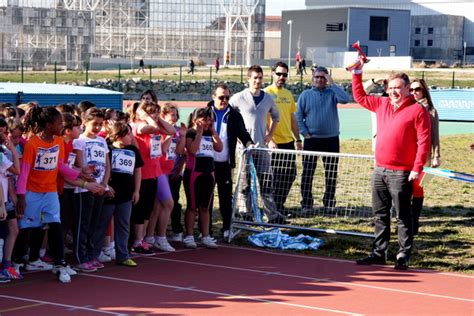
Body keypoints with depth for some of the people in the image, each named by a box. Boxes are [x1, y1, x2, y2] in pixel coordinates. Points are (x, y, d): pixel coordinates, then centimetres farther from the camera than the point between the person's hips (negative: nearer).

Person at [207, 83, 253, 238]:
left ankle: (227, 228, 13)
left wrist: (249, 144, -11)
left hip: (225, 163, 1)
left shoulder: (234, 116, 7)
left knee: (226, 196, 5)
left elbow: (243, 134, 10)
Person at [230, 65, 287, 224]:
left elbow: (275, 116, 25)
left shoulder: (268, 98, 9)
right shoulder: (238, 98, -3)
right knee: (246, 181, 1)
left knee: (267, 181, 1)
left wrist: (270, 134, 13)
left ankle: (272, 214, 3)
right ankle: (245, 213, 10)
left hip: (262, 146, 3)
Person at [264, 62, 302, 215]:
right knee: (275, 177, -2)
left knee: (290, 175, 8)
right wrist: (269, 139, -20)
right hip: (274, 143, -6)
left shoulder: (288, 94, 13)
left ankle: (279, 206, 20)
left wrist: (298, 139, 16)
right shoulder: (266, 93, -6)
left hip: (289, 141, 6)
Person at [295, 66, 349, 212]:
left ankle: (329, 203, 18)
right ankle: (306, 203, 4)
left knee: (331, 173, 7)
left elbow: (345, 99, -18)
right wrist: (305, 133, -6)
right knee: (307, 173, -2)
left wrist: (332, 84, -15)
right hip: (312, 140, -1)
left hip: (331, 140, 1)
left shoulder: (332, 93, 3)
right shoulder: (306, 95, 4)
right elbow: (298, 116, 3)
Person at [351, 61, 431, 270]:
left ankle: (403, 256, 3)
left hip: (401, 173, -7)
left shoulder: (417, 111, -7)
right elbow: (360, 97, 26)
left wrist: (417, 168, -17)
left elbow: (424, 142, -11)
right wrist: (357, 73, 18)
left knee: (403, 217, -1)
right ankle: (379, 253, 20)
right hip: (380, 170, 7)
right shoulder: (381, 104, 12)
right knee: (379, 215, 12)